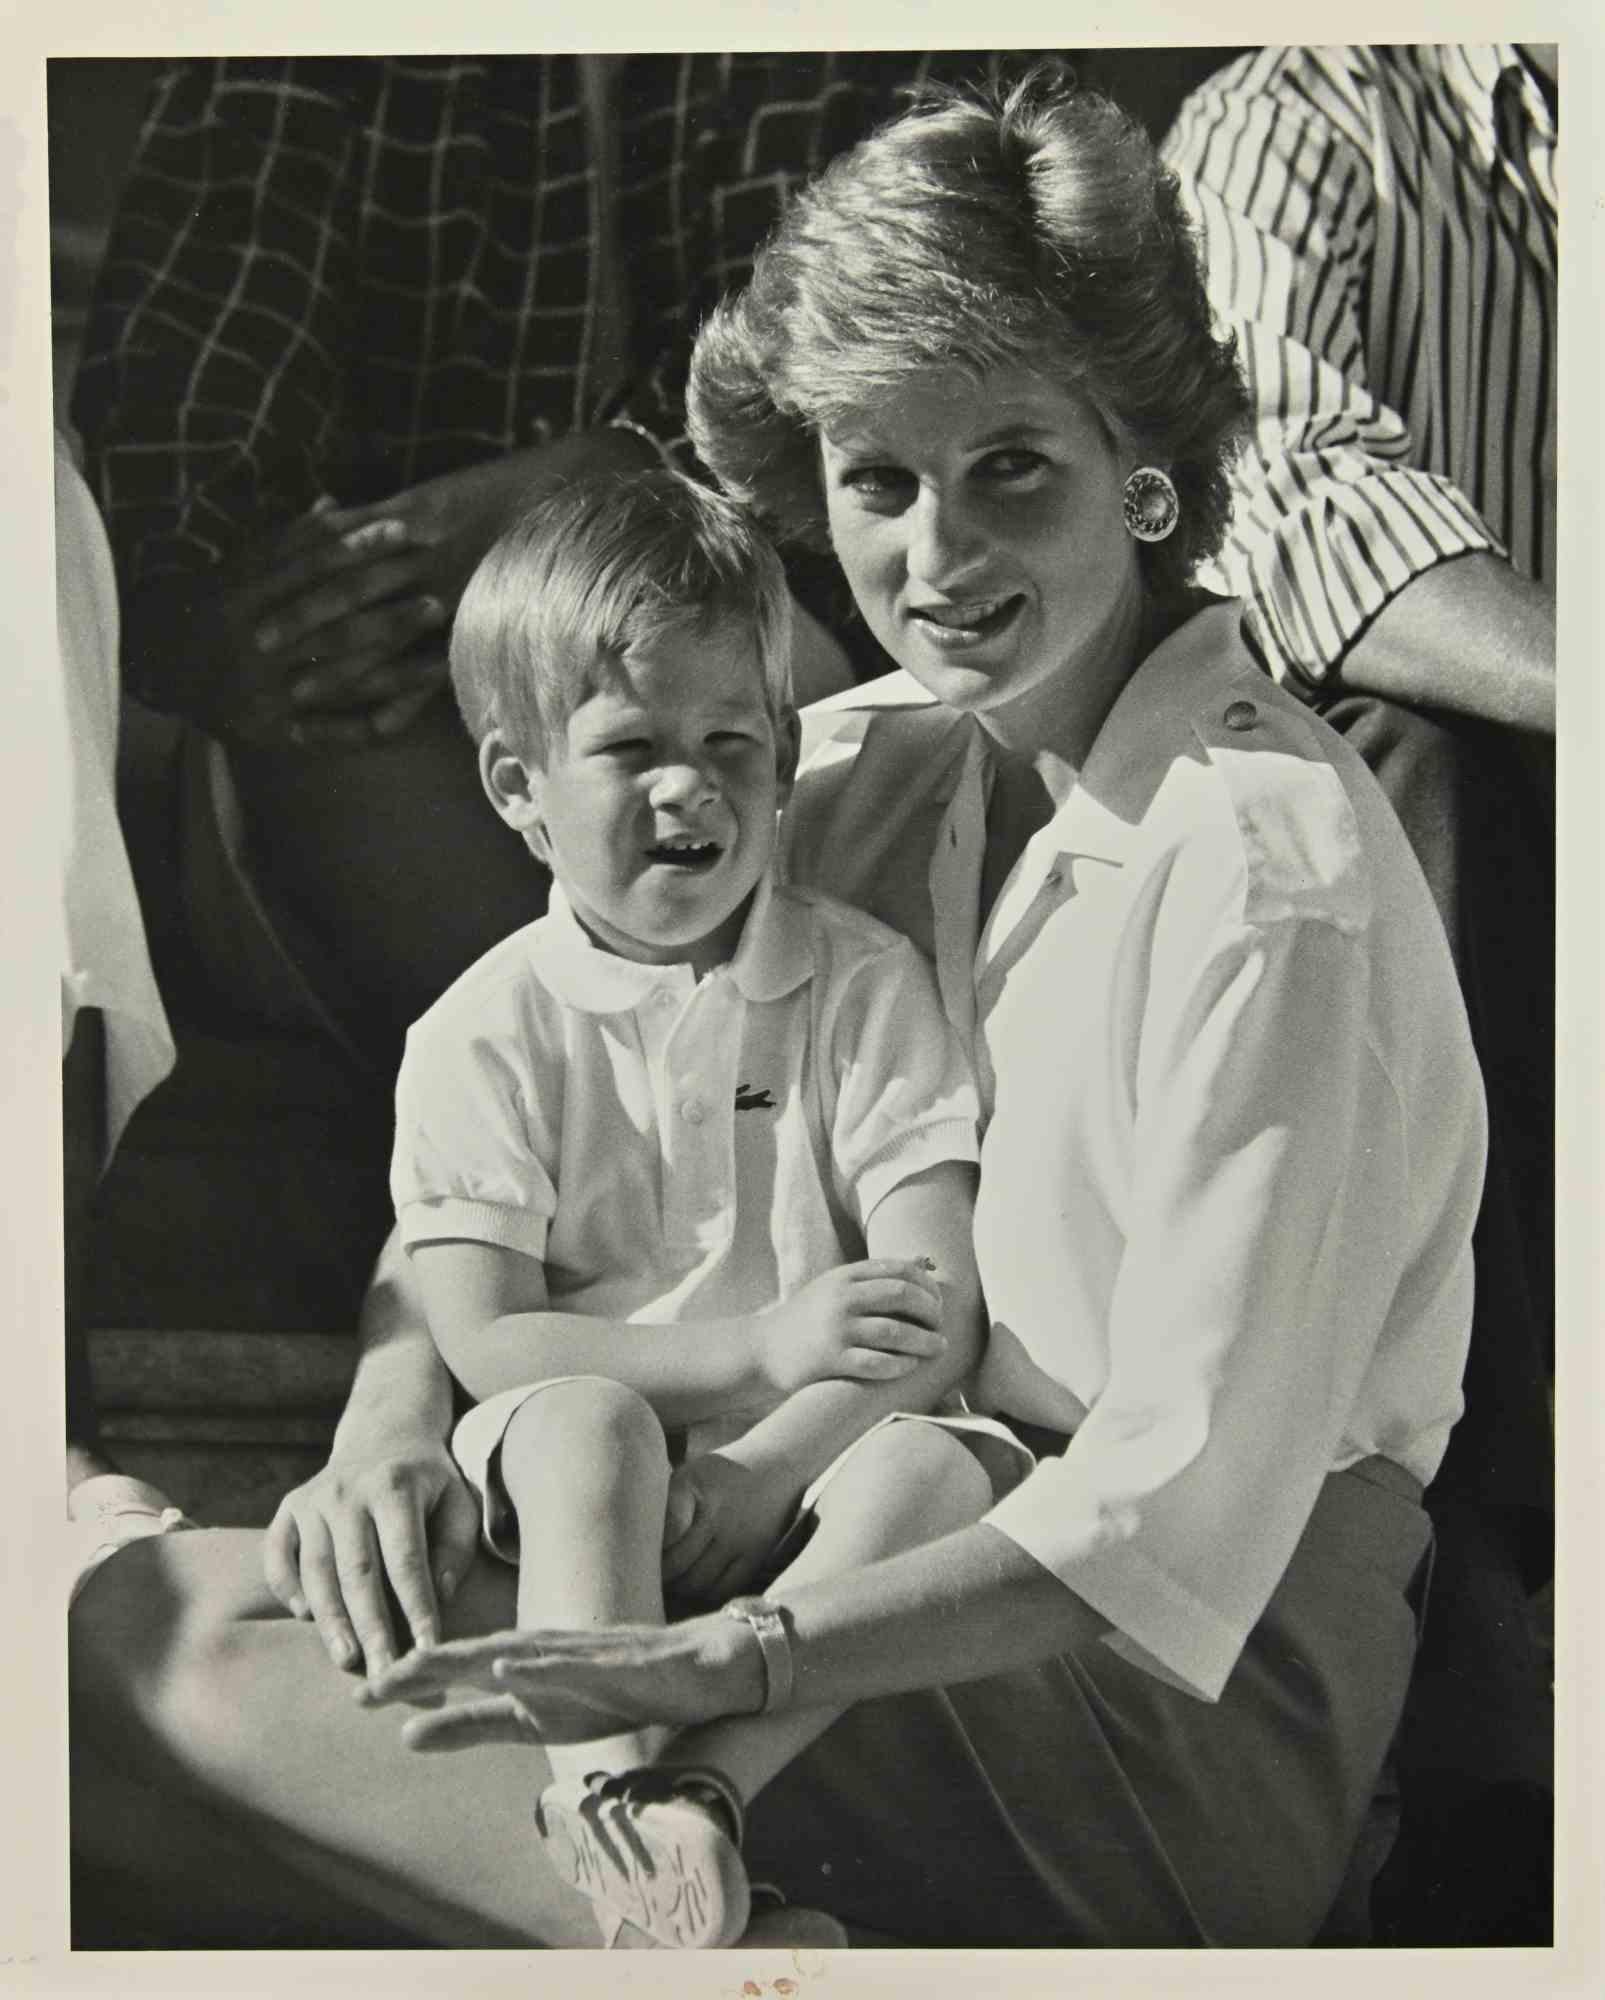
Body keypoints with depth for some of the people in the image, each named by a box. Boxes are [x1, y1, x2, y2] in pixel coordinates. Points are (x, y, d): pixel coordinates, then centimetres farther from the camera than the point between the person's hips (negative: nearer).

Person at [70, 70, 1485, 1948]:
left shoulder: (1268, 878, -20)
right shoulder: (870, 764, 4)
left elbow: (1181, 1523, -23)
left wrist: (716, 1662, -30)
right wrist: (393, 1410, -12)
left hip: (1197, 1695, -7)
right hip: (929, 1543, 7)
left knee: (203, 1669, -20)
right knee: (157, 1601, -8)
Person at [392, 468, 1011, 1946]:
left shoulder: (866, 985, 4)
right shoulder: (486, 1034, 2)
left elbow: (938, 1317, -5)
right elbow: (483, 1342, -7)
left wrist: (739, 1484, -20)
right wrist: (760, 1346, -17)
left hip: (807, 1456, 1)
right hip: (579, 1482, -1)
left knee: (932, 1466, -31)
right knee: (583, 1419, -33)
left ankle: (696, 1783, -42)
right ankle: (608, 1782, -45)